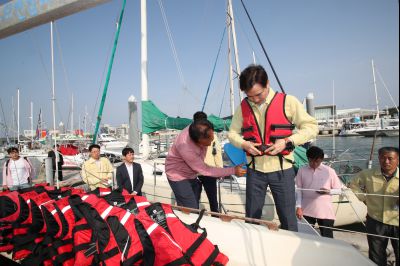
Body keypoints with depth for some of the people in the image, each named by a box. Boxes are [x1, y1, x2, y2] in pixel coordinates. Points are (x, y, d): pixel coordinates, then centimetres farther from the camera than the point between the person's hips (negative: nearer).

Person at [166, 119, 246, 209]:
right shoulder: (185, 147, -38)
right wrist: (233, 171, -23)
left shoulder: (197, 130, -21)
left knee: (194, 209, 14)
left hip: (191, 174, 7)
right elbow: (204, 170, -25)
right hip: (178, 176, -7)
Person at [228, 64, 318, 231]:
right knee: (251, 217, 13)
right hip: (255, 169, 3)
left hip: (281, 169, -2)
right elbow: (232, 132, 10)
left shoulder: (287, 101, -7)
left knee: (288, 219, 6)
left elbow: (311, 127, -4)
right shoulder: (243, 106, 2)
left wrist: (287, 141, -17)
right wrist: (244, 144, -10)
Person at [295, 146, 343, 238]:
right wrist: (298, 207, -4)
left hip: (325, 212, -1)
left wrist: (328, 191, -16)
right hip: (306, 211, 1)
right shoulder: (302, 170, 1)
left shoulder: (329, 171, -2)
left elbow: (339, 190, 4)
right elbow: (298, 190, 3)